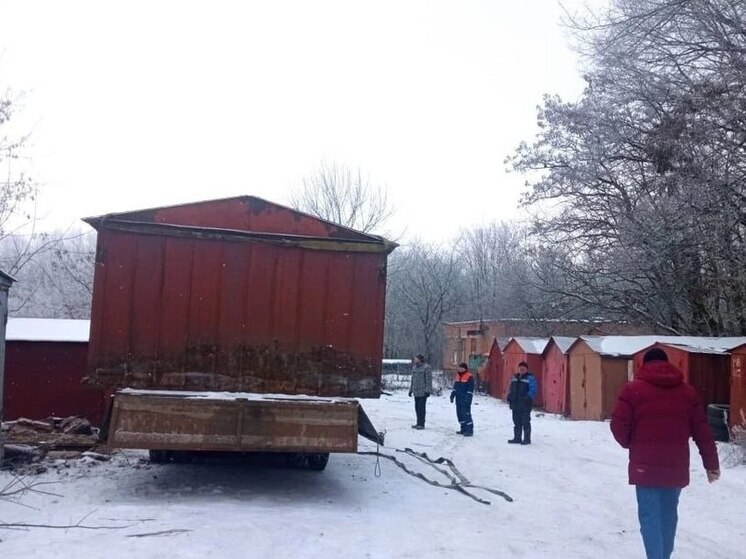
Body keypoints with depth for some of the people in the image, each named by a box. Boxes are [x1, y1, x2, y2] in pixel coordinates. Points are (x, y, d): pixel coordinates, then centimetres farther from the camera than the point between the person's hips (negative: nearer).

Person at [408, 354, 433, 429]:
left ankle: (421, 424, 2)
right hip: (416, 391, 7)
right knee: (417, 407, 11)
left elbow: (429, 380, -13)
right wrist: (411, 390, 19)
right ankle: (418, 423, 20)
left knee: (421, 407, -5)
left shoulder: (426, 367, -10)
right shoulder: (414, 367, 13)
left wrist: (428, 391, -17)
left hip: (423, 392, -7)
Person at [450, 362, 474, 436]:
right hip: (458, 399, 8)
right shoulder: (458, 376, 15)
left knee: (466, 414, -11)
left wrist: (468, 398, -18)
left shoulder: (469, 377, -7)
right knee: (459, 414, 10)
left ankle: (469, 430, -8)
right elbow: (455, 387, 22)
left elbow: (470, 389, -11)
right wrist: (452, 395, 17)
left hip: (465, 399, -8)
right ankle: (463, 429, 19)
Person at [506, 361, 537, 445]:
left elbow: (533, 390, -15)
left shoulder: (530, 378, -6)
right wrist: (509, 396, 7)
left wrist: (528, 397, -27)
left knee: (525, 422, -1)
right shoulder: (515, 377, 16)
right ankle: (517, 438, 21)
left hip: (525, 405, -7)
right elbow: (511, 389, 23)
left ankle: (527, 439, 6)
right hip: (515, 404, 7)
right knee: (517, 422, 13)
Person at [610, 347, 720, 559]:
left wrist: (630, 444, 13)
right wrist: (711, 463, 15)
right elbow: (702, 432, 9)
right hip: (676, 467, 4)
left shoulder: (633, 389, -4)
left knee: (650, 518, -1)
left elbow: (618, 425, -8)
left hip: (646, 466, -4)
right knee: (668, 516, 17)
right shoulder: (688, 391, 8)